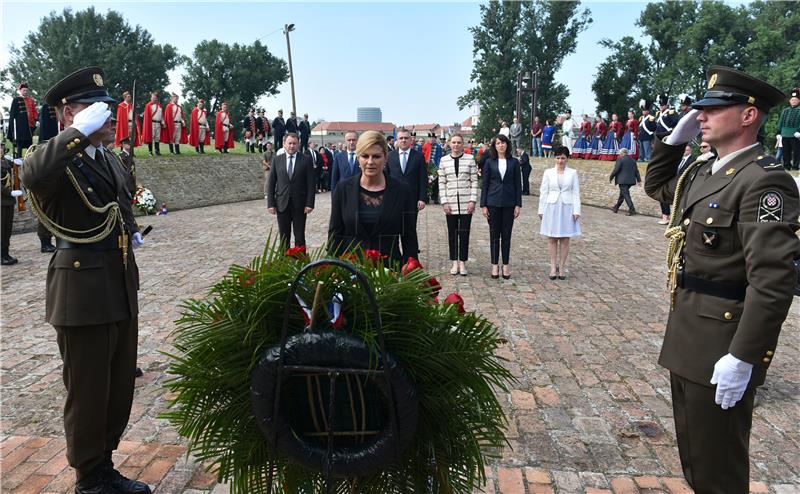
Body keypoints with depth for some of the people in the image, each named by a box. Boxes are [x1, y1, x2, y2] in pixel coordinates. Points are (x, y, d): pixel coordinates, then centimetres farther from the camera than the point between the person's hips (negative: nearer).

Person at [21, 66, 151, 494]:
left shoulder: (109, 159, 14)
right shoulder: (55, 160, -12)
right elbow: (33, 175, -37)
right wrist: (81, 132, -31)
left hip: (122, 291, 8)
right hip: (83, 293, -8)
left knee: (120, 389, 17)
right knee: (88, 393, 6)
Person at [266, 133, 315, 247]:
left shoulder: (306, 160, 0)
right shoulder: (277, 160, 6)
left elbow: (311, 183, -2)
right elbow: (271, 183, 6)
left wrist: (310, 203, -8)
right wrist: (271, 203, -1)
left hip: (300, 204, -2)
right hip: (282, 204, 2)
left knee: (300, 237, 3)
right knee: (283, 237, 8)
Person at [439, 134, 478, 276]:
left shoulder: (470, 159, 2)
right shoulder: (444, 160, 5)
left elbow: (474, 181, 1)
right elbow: (441, 183, 5)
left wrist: (473, 200, -6)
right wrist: (444, 202, -3)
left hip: (466, 203, -1)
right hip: (450, 203, 1)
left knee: (464, 232, 1)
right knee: (452, 233, 6)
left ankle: (462, 262, 10)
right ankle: (455, 262, 15)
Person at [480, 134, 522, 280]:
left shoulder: (514, 162, 4)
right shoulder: (489, 162, 3)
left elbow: (518, 184, 4)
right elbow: (485, 184, 3)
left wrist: (518, 204, -2)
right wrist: (483, 205, -2)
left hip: (509, 203, 0)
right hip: (493, 202, 0)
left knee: (506, 235, 6)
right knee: (494, 235, 5)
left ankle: (506, 265, 14)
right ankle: (494, 265, 13)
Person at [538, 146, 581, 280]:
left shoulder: (573, 173, 3)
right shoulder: (548, 172, 3)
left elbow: (576, 193, 2)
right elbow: (543, 192, 5)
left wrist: (576, 210, -5)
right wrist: (541, 210, 2)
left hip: (567, 208, 0)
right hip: (552, 207, 1)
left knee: (565, 239, 4)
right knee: (552, 238, 4)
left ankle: (562, 267, 12)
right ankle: (553, 266, 12)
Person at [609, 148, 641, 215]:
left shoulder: (620, 159, -9)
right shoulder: (633, 160, 14)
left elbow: (616, 170, -13)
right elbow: (636, 171, 14)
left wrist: (611, 177, -1)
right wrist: (638, 180, 15)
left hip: (623, 181, -8)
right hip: (631, 180, 8)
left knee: (626, 195, -8)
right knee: (622, 194, 19)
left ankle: (632, 210, -16)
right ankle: (616, 207, 30)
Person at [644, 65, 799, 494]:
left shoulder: (765, 181, -18)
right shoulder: (702, 170, 9)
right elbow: (655, 186, 29)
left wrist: (743, 358, -25)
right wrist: (674, 139, 12)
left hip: (722, 346, -9)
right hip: (686, 334, 9)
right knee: (692, 453, 23)